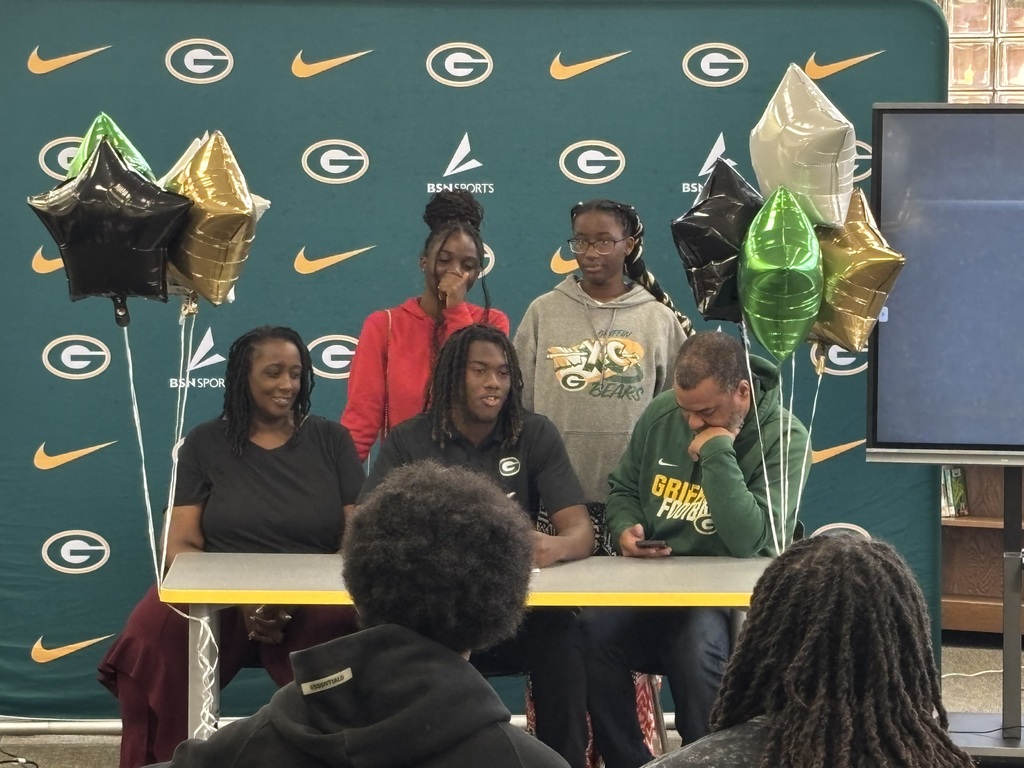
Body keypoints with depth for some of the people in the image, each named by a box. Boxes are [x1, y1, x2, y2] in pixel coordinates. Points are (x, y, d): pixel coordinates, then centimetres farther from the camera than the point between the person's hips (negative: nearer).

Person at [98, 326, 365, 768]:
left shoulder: (332, 441, 10)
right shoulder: (205, 444, 9)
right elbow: (181, 545, 1)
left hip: (314, 600, 0)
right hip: (219, 601, 0)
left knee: (349, 631, -36)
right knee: (152, 638, -33)